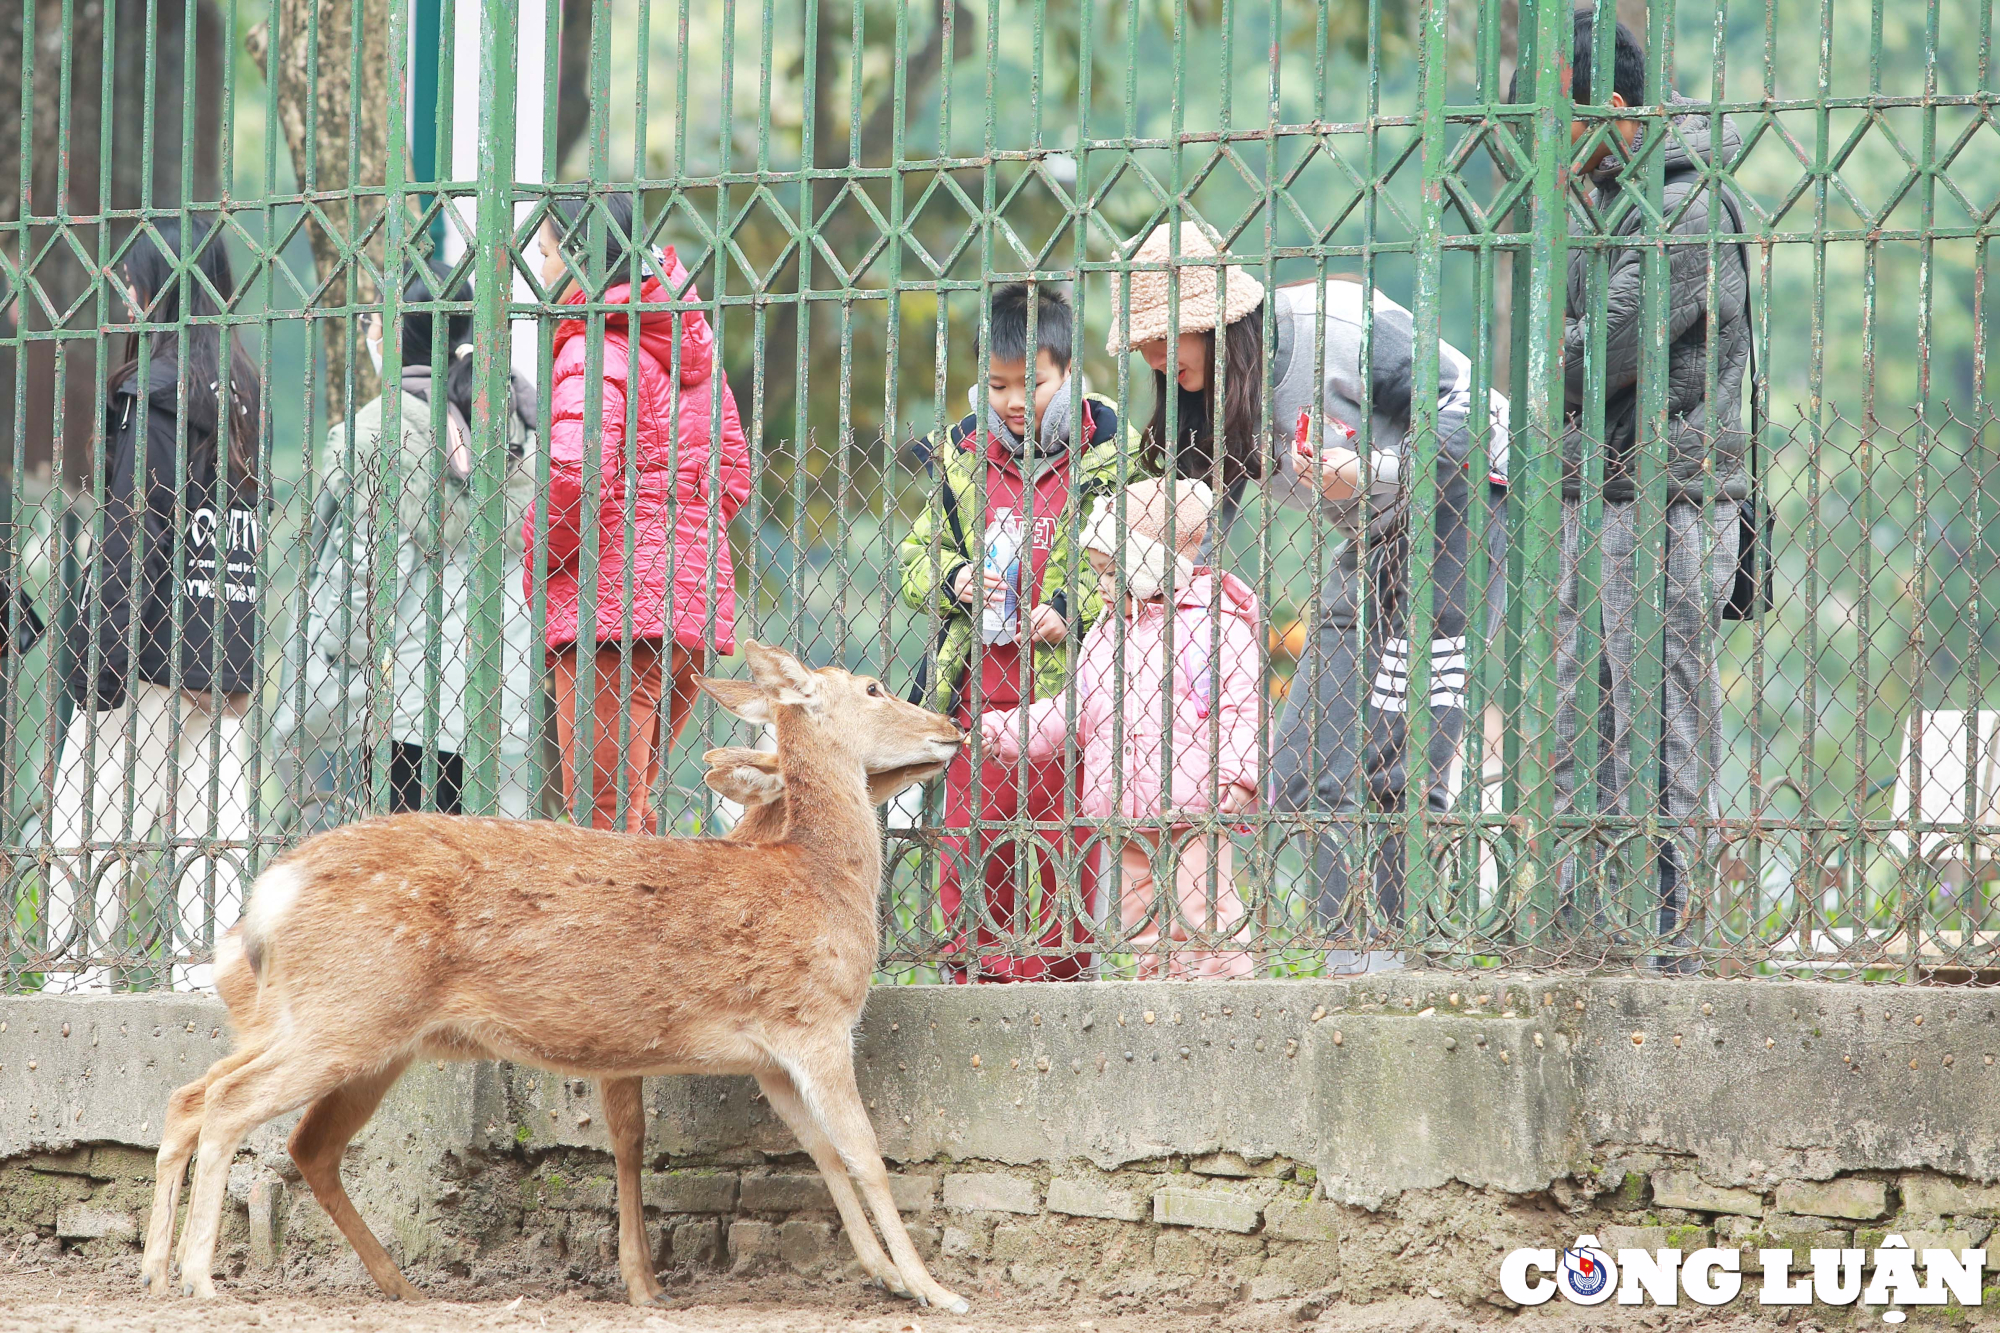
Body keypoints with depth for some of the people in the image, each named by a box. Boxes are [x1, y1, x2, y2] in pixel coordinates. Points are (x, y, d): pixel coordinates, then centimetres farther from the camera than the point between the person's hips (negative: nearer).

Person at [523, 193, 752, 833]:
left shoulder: (592, 350, -11)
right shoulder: (692, 342, 16)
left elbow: (577, 473, -24)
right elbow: (733, 472, 19)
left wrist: (538, 556, -8)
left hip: (612, 604, -9)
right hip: (696, 597, 9)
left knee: (600, 814, -7)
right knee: (630, 804, 18)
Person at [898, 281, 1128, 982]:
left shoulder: (1104, 452, -3)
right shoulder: (963, 457, 6)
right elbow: (916, 553, 13)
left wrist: (1075, 607, -15)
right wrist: (951, 580, -8)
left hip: (1068, 682, -3)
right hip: (978, 683, 3)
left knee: (1067, 846, 3)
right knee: (972, 843, 5)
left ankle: (1060, 975, 12)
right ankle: (976, 972, 14)